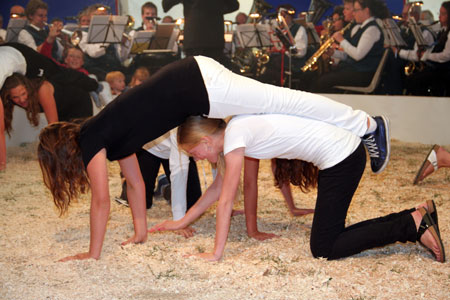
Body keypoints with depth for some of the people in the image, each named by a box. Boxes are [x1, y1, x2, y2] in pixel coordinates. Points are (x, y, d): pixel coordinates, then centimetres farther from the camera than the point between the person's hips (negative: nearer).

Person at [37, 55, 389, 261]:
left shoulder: (89, 142, -4)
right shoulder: (107, 136, 18)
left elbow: (101, 201, -4)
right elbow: (135, 182, 23)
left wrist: (93, 255, 5)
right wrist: (140, 233, 26)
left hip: (196, 85, -7)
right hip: (192, 78, 7)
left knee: (283, 103, -4)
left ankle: (368, 125, 3)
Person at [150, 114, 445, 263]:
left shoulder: (234, 135, -15)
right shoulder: (233, 130, 12)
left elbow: (226, 200, -15)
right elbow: (220, 186, 20)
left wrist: (216, 253, -10)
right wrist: (182, 222, 22)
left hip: (341, 157, -10)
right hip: (346, 150, 10)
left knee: (324, 248, -5)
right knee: (331, 234, 12)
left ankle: (413, 224, -4)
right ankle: (419, 214, 13)